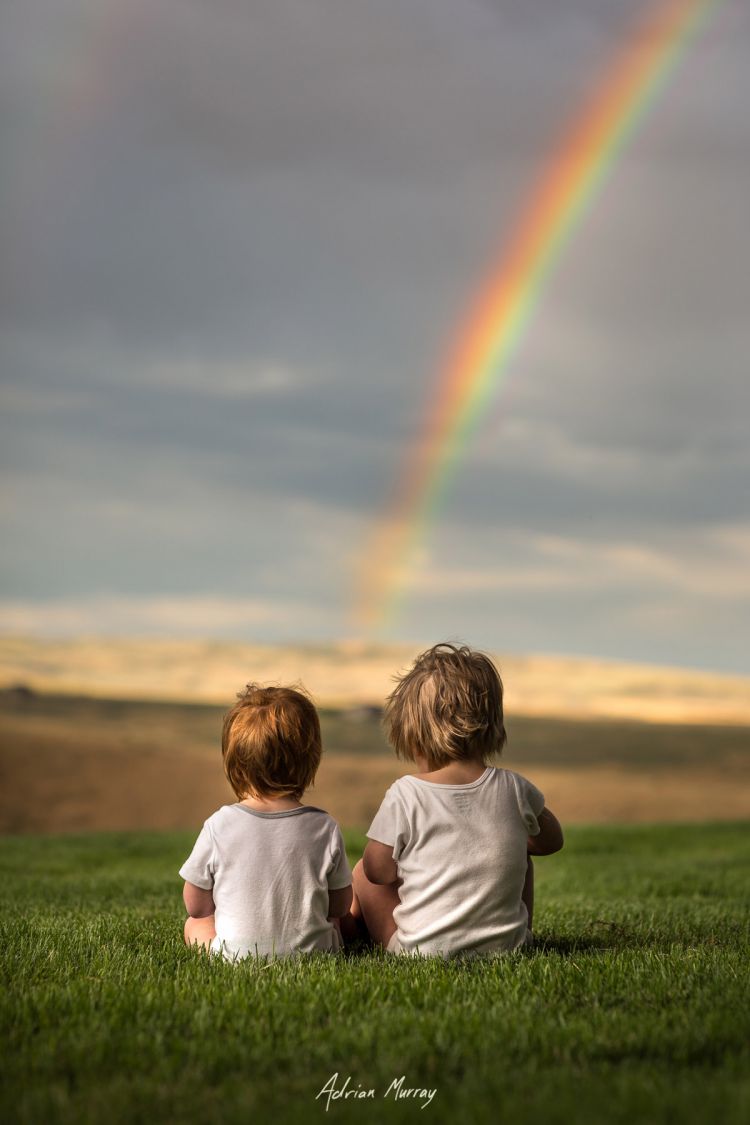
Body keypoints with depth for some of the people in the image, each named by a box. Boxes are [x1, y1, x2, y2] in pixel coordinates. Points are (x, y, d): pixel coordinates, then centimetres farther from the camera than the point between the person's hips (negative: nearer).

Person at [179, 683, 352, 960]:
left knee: (195, 925, 28)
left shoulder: (218, 826, -12)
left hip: (234, 954, -3)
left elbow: (197, 907, 0)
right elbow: (340, 905, 5)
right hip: (313, 951, 3)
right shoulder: (325, 828, -9)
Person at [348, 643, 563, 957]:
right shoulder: (513, 789, -6)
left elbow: (379, 871, -3)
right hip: (504, 946, 3)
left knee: (362, 873, 21)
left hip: (421, 948, -3)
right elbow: (552, 840, 14)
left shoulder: (404, 796, -16)